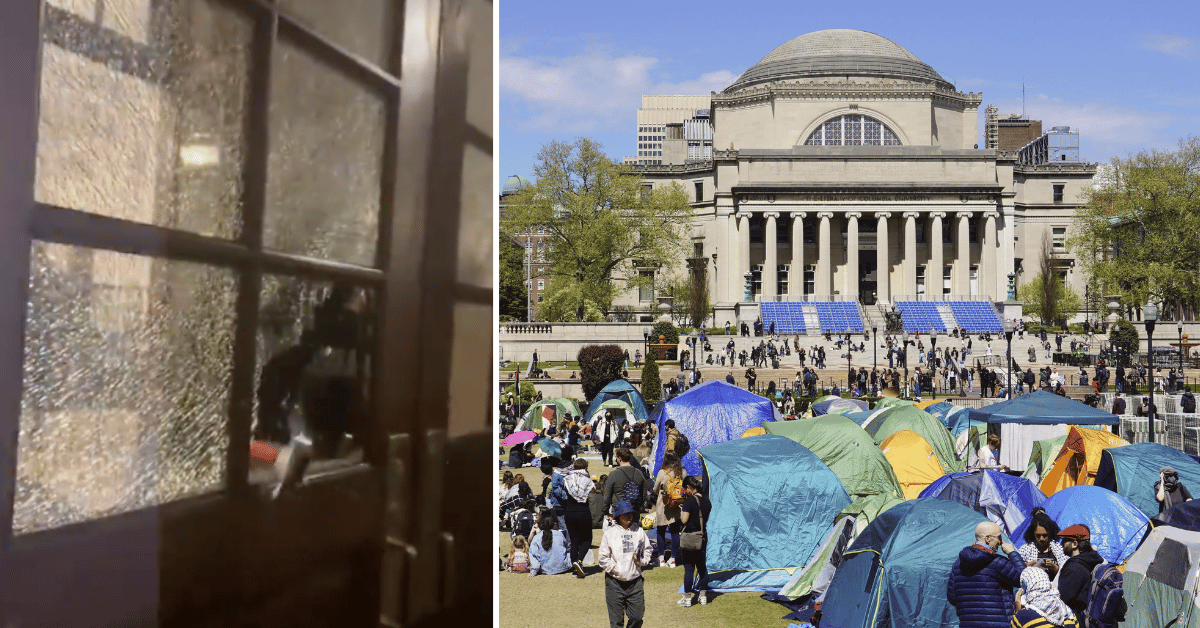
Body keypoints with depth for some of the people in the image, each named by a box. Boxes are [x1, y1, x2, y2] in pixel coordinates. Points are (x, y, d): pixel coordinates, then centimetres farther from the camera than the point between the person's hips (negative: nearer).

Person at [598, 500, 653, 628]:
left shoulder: (639, 531, 8)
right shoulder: (609, 533, -1)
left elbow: (647, 550, 18)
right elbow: (603, 559, -1)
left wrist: (641, 560, -1)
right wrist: (616, 568, -11)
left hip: (635, 581, 3)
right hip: (615, 582, -3)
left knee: (637, 616, 5)